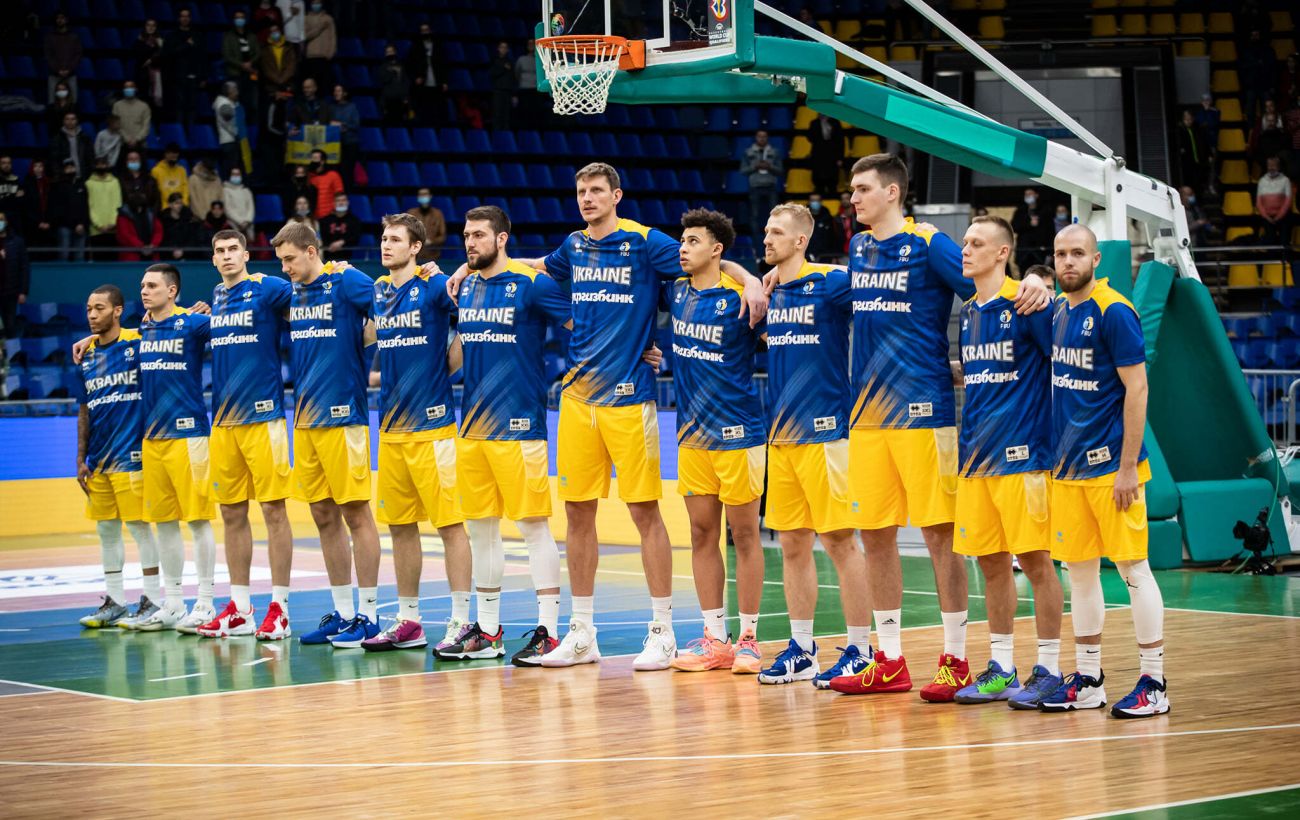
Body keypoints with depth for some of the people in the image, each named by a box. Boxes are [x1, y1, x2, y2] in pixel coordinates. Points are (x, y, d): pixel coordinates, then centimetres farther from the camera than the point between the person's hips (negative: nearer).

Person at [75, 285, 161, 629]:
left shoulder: (138, 344, -5)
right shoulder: (87, 357, 12)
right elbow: (84, 413, 16)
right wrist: (81, 459, 13)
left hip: (131, 455, -6)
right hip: (98, 459, 6)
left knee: (140, 526, -4)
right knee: (106, 529, 9)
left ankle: (152, 601, 2)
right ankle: (114, 602, 16)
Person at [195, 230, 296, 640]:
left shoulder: (267, 289, -4)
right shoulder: (216, 298, 14)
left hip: (262, 416, -6)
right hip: (222, 420, 6)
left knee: (273, 509, -3)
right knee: (231, 513, 8)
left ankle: (279, 607, 1)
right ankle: (239, 609, 15)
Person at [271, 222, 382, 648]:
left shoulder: (346, 282, -8)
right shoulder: (292, 293, 14)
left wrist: (362, 340, -12)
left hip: (341, 415, -7)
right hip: (304, 417, 7)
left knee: (355, 513, -3)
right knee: (324, 517, 10)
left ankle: (367, 615, 1)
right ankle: (341, 613, 17)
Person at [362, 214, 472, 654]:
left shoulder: (435, 286, -7)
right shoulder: (377, 292, 12)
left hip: (431, 424, -7)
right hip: (390, 427, 7)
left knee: (449, 523, -6)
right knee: (400, 525, 10)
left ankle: (463, 624, -5)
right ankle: (408, 622, 18)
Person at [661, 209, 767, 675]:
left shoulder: (740, 297, -11)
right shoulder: (676, 292, 6)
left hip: (737, 431, -6)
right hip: (692, 432, 6)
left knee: (744, 535, 1)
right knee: (702, 534, 8)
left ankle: (749, 638, 8)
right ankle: (714, 639, 14)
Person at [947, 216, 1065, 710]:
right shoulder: (967, 313, 14)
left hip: (1022, 454, -7)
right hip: (975, 456, 7)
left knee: (1035, 559, -3)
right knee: (990, 562, 10)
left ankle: (1048, 669, 3)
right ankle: (1000, 670, 17)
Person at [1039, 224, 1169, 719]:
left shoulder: (1114, 313, -12)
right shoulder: (1057, 312, 10)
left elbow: (1136, 389, -14)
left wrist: (1128, 468, -16)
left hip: (1111, 465, -7)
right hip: (1069, 466, 7)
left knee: (1132, 566, -3)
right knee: (1078, 568, 10)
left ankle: (1153, 683, 2)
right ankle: (1087, 680, 17)